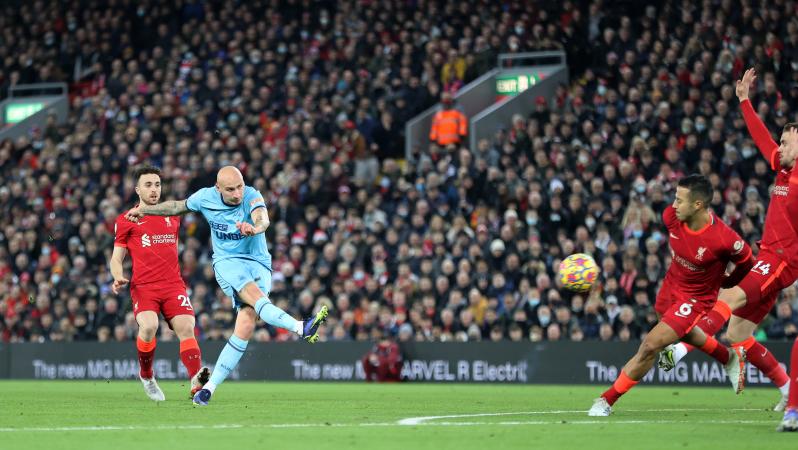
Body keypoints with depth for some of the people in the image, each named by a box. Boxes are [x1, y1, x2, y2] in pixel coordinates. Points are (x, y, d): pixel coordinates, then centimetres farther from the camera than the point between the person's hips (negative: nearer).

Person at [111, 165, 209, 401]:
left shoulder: (172, 216, 18)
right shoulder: (125, 220, 8)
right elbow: (116, 258, 8)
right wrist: (119, 278, -9)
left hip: (173, 284, 3)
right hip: (143, 286, -3)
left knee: (186, 328, -18)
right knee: (149, 325, -27)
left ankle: (196, 380, -30)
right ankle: (146, 375, -3)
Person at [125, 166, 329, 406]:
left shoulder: (252, 197, -14)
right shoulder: (205, 197, -3)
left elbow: (262, 219, -36)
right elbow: (177, 206, 18)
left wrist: (255, 228, -60)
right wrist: (143, 209, 25)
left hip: (258, 263, -1)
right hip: (227, 262, 1)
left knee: (246, 327, -16)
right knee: (254, 294, -33)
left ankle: (209, 387, -11)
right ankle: (301, 328, -52)